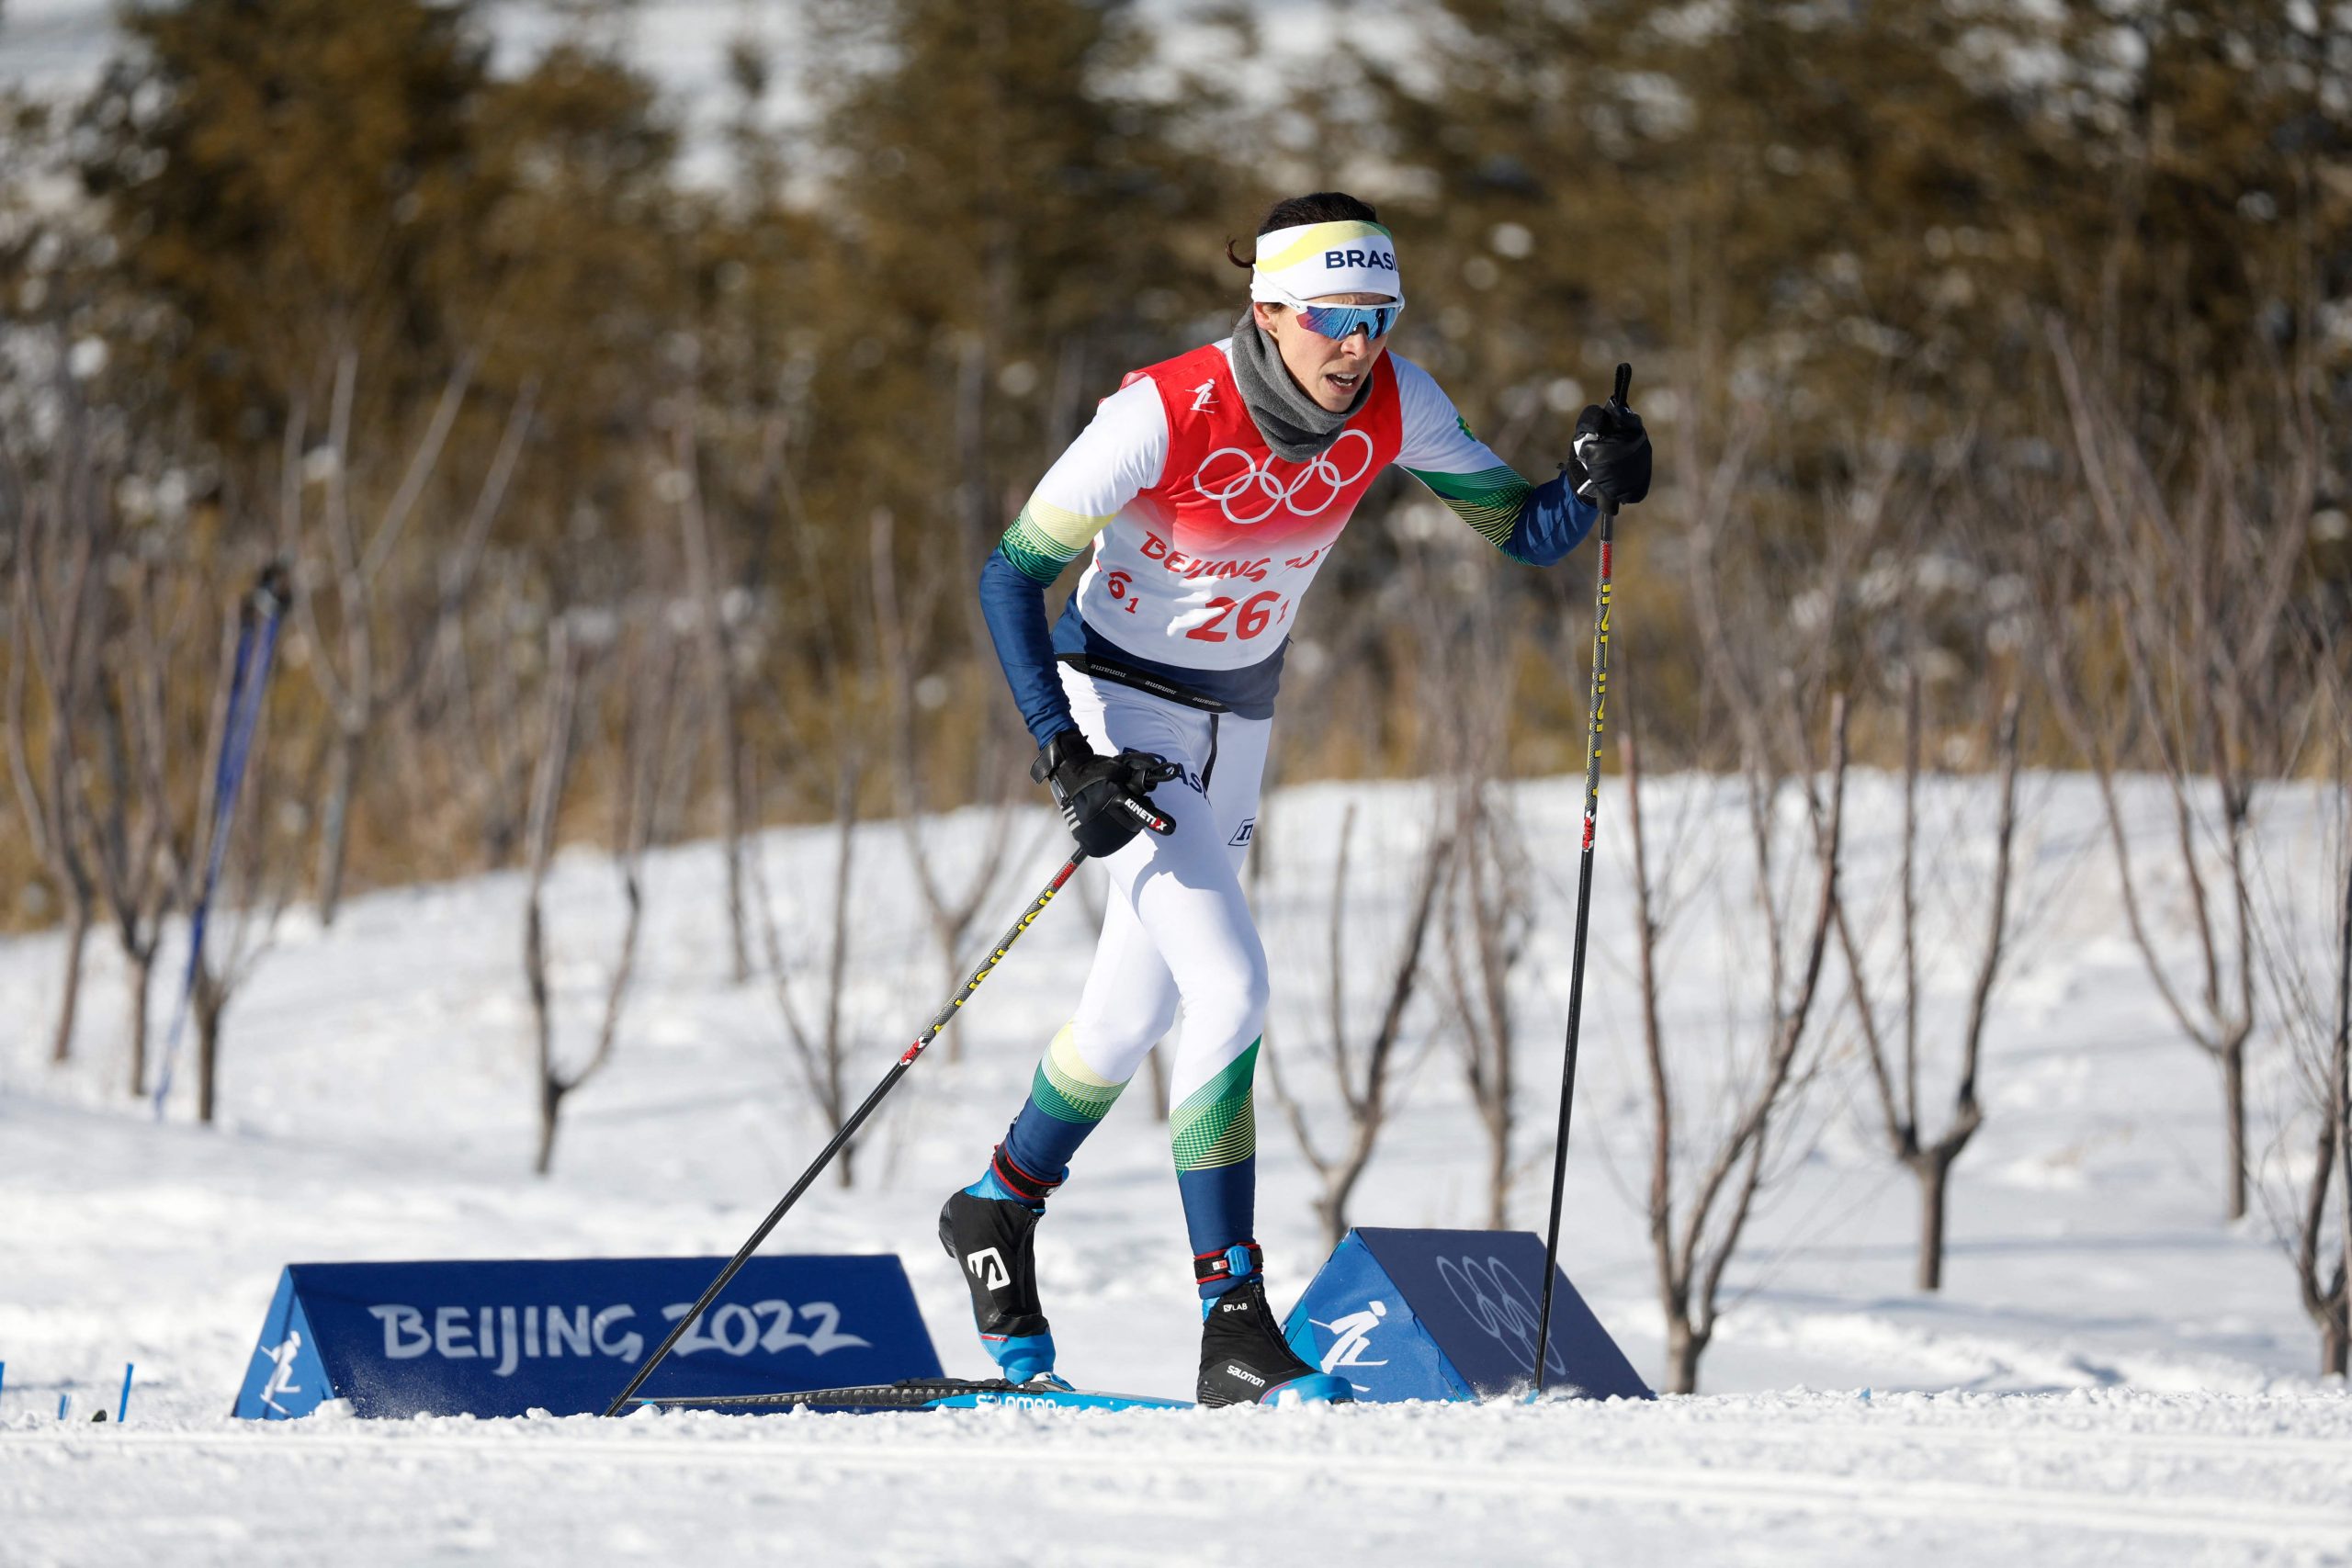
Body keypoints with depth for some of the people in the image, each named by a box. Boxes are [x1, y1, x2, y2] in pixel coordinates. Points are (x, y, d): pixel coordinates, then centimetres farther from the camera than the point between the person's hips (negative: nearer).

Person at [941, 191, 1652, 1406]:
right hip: (1118, 711, -6)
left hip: (1237, 720, 6)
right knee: (1227, 986, -21)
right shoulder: (1165, 416, -28)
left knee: (1135, 1014, 18)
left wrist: (1590, 485, -29)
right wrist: (1065, 759, -30)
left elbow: (1524, 534, -7)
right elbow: (1011, 576, -23)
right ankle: (1234, 1328, -17)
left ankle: (996, 1211, 44)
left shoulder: (1393, 405, -14)